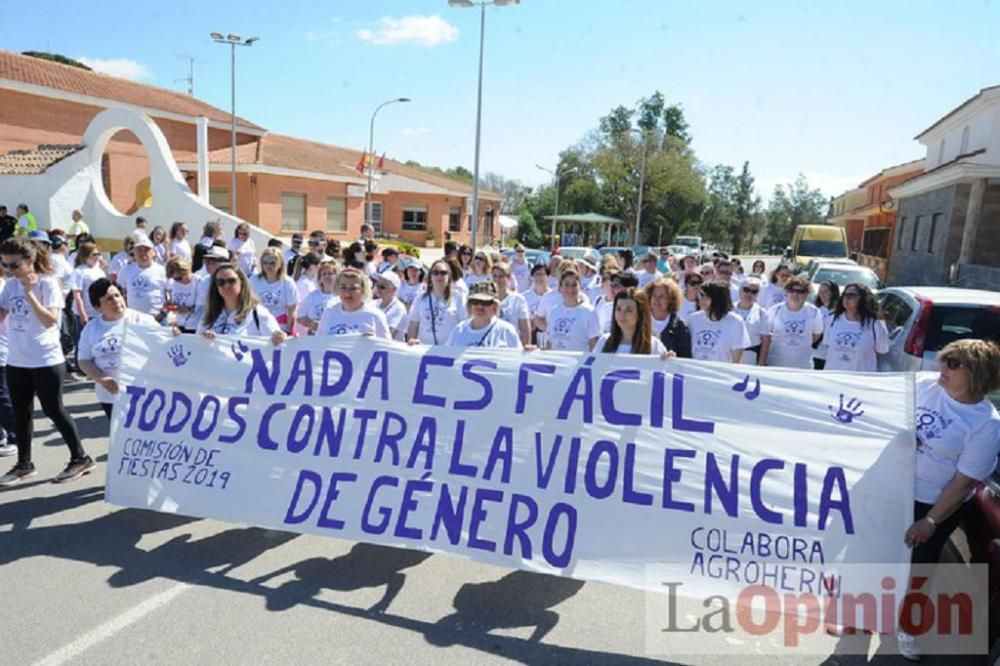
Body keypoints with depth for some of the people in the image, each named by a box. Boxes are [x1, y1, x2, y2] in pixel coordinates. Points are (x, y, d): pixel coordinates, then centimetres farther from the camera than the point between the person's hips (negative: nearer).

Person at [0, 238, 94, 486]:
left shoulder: (47, 283, -13)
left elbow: (50, 321, -22)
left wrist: (30, 293, -24)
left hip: (46, 361, -6)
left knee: (53, 411, 1)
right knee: (21, 413, 14)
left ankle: (80, 458, 14)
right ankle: (24, 464, 27)